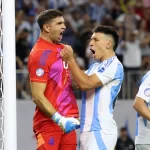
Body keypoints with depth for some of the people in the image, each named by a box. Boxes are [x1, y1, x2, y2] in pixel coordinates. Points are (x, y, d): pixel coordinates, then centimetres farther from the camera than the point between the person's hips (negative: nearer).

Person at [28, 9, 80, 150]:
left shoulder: (61, 49, 13)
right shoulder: (40, 54, -13)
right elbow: (37, 96, -17)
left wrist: (73, 115, 13)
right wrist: (59, 119, -23)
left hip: (66, 120, 8)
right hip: (49, 123, -8)